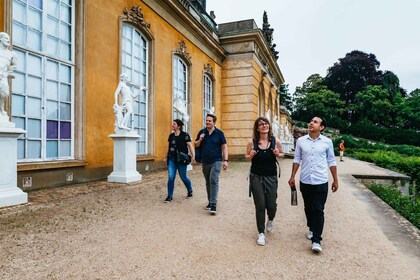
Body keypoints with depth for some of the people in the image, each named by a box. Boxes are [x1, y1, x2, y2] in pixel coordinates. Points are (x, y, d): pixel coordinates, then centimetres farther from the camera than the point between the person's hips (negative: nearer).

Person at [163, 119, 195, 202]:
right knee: (170, 177, -2)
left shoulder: (185, 135, -6)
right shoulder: (171, 135, 11)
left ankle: (190, 191, 32)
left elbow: (190, 146, -12)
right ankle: (169, 196, 7)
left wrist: (193, 156, -22)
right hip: (171, 159, 5)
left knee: (183, 177, 6)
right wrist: (166, 157, 22)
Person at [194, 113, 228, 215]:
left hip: (216, 161, -4)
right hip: (205, 162, 4)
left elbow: (224, 147, -1)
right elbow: (196, 145, 13)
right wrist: (200, 140, -9)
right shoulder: (201, 132, 6)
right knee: (208, 182, 13)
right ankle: (210, 201, 27)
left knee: (214, 181, -15)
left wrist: (225, 160, -8)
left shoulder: (219, 133, -2)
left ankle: (213, 204, -14)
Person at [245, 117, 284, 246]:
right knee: (260, 205, 2)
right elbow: (246, 156, 8)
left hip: (271, 177, 1)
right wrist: (251, 155, -15)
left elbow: (282, 153, 11)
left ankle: (270, 220, 43)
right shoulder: (252, 142, -7)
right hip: (256, 177, -1)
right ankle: (261, 233, 19)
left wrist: (277, 154, -12)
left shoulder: (275, 141, -5)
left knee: (271, 204, 6)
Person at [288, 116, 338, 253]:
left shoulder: (327, 142, -3)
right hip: (305, 181, 2)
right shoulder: (300, 141, 0)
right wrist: (292, 177, 3)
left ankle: (316, 240, 2)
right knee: (308, 208, 16)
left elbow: (331, 162, 4)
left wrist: (335, 180, 6)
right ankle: (312, 228, 38)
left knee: (318, 210, -2)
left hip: (321, 182, -2)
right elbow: (297, 159, 6)